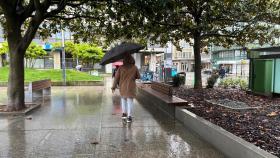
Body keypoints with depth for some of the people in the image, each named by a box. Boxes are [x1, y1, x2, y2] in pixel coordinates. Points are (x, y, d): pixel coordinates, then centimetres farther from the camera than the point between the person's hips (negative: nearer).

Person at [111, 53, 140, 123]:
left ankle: (124, 113, 26)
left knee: (123, 99, 21)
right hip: (131, 87, -1)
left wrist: (114, 87, 1)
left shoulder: (121, 68, -7)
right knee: (130, 100, 3)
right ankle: (129, 116, -4)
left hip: (122, 87, 1)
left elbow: (116, 77, -6)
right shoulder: (134, 68, -6)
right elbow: (138, 76, 5)